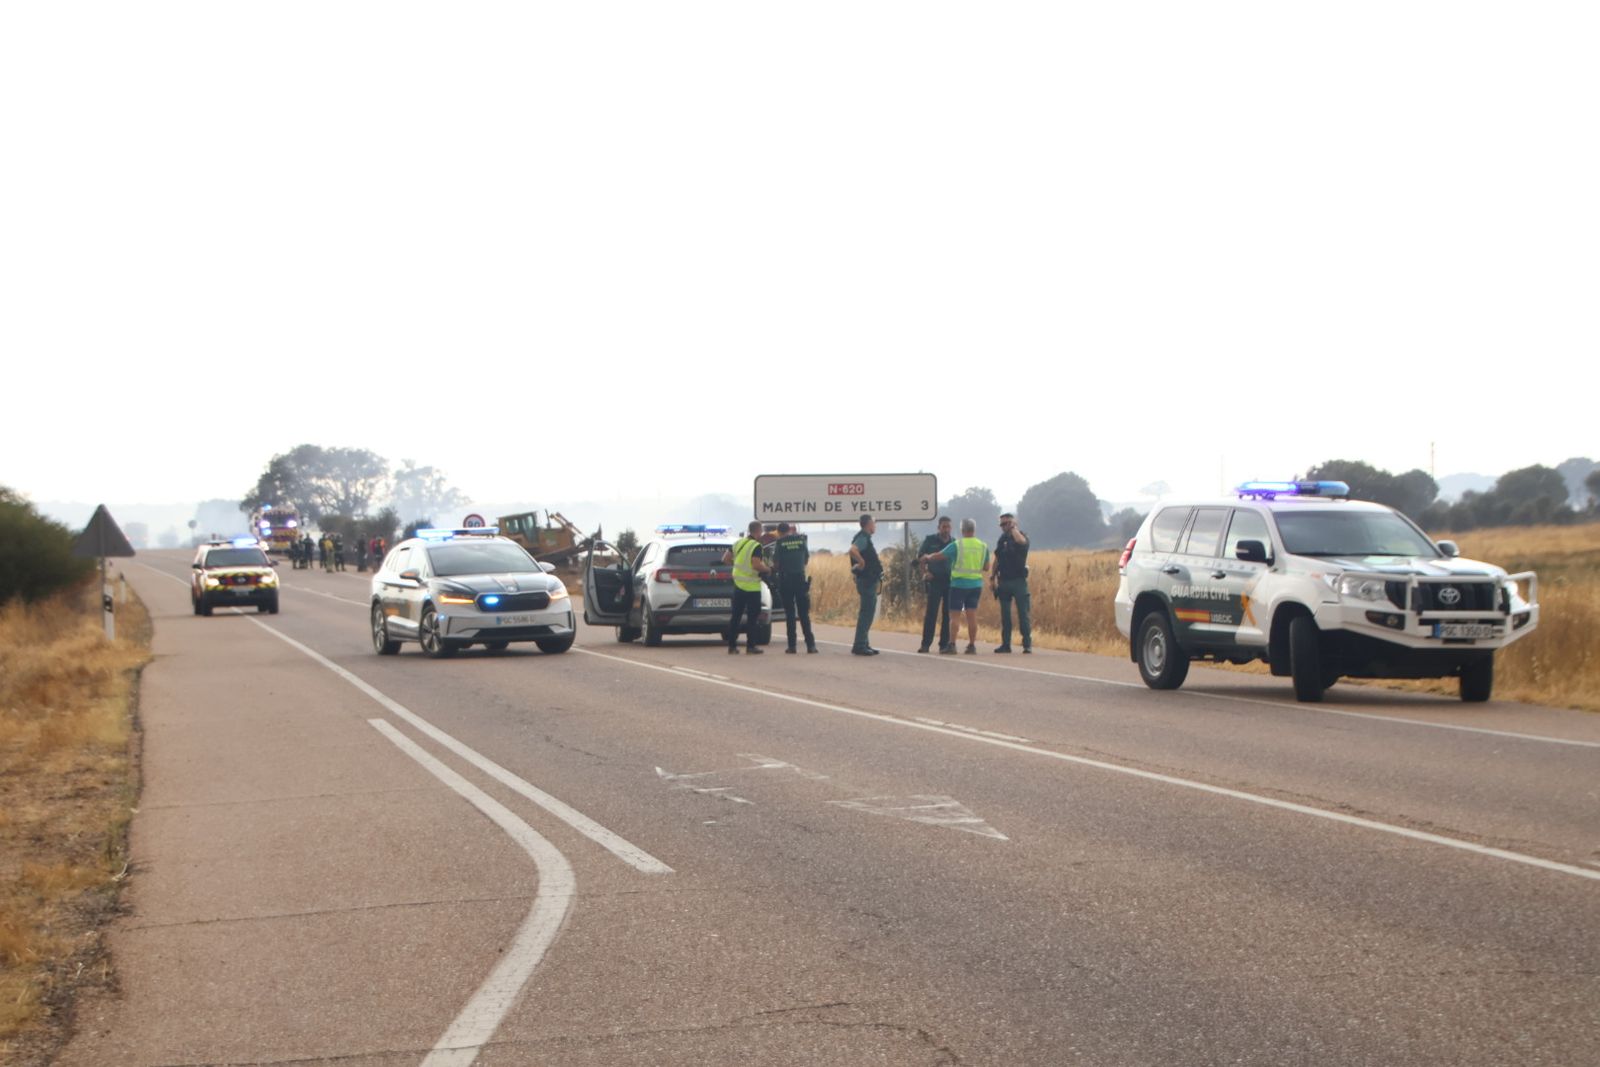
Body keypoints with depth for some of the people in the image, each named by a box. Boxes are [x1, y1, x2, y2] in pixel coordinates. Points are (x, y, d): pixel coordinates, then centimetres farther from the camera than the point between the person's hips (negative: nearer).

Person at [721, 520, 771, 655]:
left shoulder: (738, 543, 8)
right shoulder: (756, 546, -15)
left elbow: (725, 559, 13)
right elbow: (757, 565, -26)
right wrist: (768, 568, -8)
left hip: (738, 583, 7)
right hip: (752, 587, -7)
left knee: (735, 615, 10)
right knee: (752, 616, 0)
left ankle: (732, 646, 11)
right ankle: (750, 646, -1)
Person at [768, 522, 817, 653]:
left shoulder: (780, 542, -6)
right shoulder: (801, 540, 4)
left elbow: (776, 564, -6)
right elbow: (807, 559, 11)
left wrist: (775, 568, 16)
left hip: (786, 580, -2)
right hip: (800, 578, 2)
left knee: (789, 613, 3)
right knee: (804, 613, 6)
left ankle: (792, 645, 0)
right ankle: (810, 644, 0)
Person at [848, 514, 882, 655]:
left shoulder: (865, 538, 16)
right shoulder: (863, 538, -15)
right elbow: (853, 550, -34)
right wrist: (862, 563, -23)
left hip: (870, 580, 10)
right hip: (867, 580, -10)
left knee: (868, 612, 13)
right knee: (866, 612, -9)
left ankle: (863, 644, 18)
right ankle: (859, 646, -8)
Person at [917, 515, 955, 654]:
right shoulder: (930, 540, 4)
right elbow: (920, 558, 8)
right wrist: (925, 572, -4)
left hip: (950, 582, 2)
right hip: (935, 581, -2)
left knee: (948, 614, 2)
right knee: (931, 613, -5)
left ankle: (945, 643, 7)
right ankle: (925, 643, -3)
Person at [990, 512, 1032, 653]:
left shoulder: (1022, 536, -4)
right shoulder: (1002, 539, 13)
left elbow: (1021, 541, -31)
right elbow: (997, 560, 18)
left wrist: (1013, 528, -17)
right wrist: (992, 577, 13)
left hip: (1018, 581, -5)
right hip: (1004, 581, 6)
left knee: (1023, 613, -7)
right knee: (1005, 614, 7)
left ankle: (1027, 644, -5)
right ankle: (1005, 644, 11)